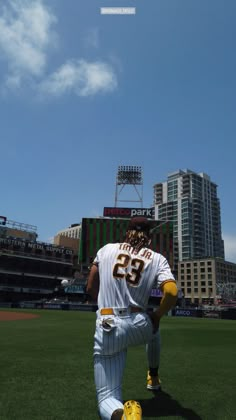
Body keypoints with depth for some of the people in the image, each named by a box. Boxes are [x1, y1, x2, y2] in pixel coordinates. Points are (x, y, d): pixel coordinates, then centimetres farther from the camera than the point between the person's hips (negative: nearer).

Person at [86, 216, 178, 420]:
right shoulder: (157, 259, 1)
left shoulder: (106, 249, 6)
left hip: (107, 329, -1)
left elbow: (91, 288, 10)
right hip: (139, 325, 1)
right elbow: (172, 293, -15)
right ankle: (153, 379, 55)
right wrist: (157, 315, 4)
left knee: (107, 399, 4)